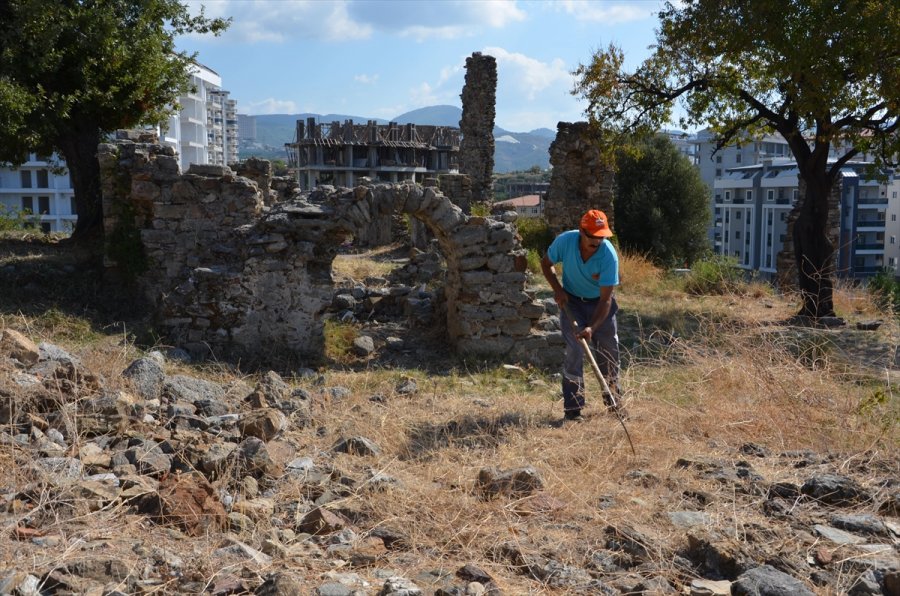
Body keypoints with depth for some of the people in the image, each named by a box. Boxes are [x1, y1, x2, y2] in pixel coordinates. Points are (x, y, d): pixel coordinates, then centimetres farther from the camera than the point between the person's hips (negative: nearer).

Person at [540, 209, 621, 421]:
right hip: (571, 300, 0)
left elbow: (606, 299, -29)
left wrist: (592, 328, -40)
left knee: (610, 350, 5)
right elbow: (546, 263, -3)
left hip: (600, 302, 1)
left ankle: (613, 401, 25)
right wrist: (558, 289, -17)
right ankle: (572, 408, -5)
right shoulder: (564, 241, -25)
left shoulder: (609, 255, -29)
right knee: (574, 351, -11)